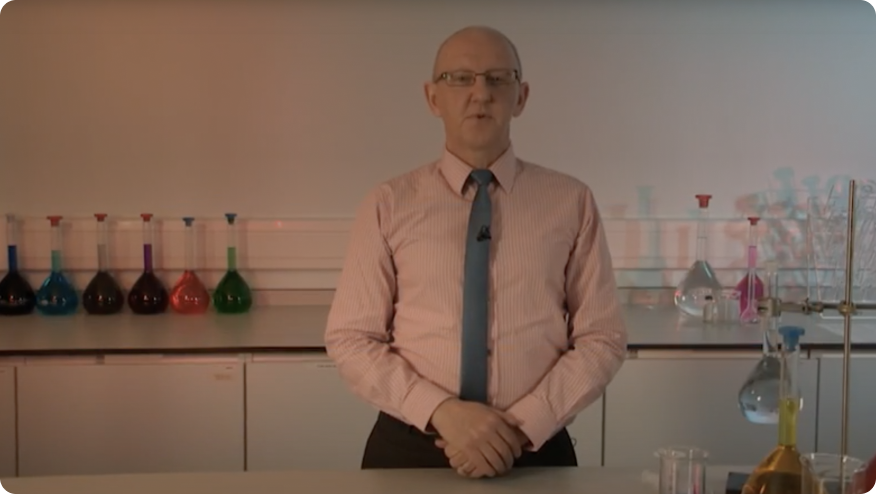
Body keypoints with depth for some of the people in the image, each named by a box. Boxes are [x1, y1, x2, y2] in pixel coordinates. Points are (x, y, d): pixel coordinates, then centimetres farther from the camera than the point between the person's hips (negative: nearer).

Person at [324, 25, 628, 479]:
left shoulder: (571, 201, -2)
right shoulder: (388, 204, -2)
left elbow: (602, 339, -2)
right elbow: (349, 338, -4)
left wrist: (522, 425, -14)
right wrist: (440, 410, -17)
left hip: (533, 450, 0)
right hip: (410, 447, 0)